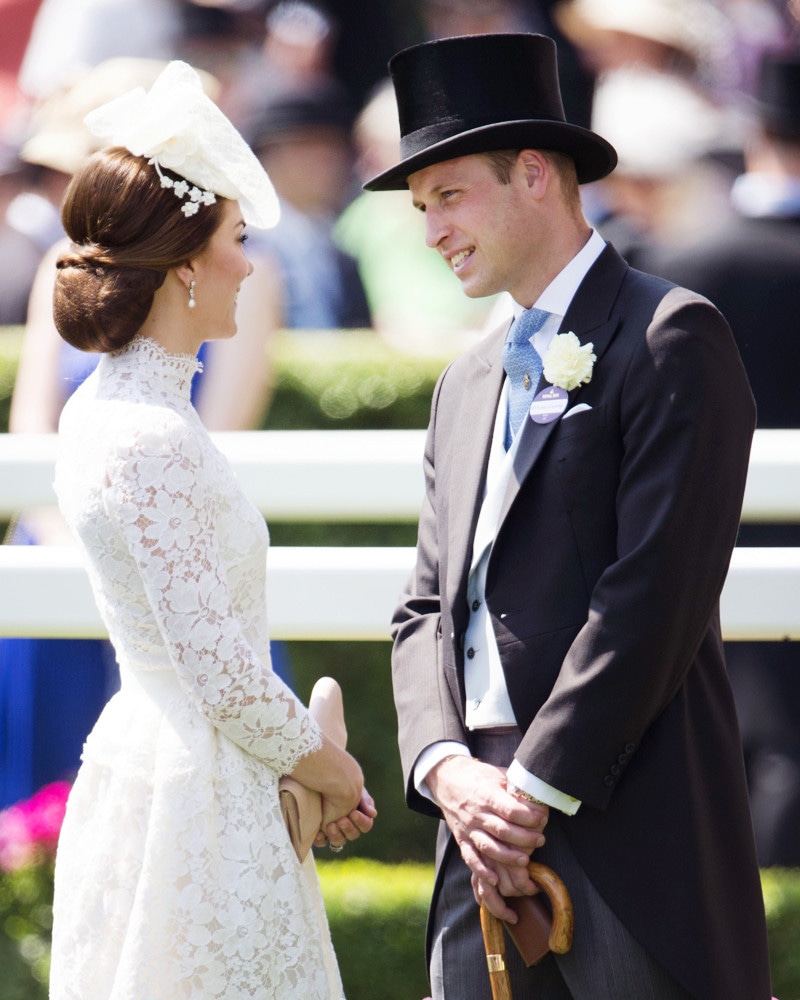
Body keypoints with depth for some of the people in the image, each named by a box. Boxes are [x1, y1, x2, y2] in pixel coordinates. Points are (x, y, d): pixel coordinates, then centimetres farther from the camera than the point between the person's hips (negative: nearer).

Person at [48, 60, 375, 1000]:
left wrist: (312, 762, 11)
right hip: (201, 788, -10)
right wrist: (330, 770, -4)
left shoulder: (100, 410, 9)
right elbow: (225, 677, -20)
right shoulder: (156, 441, -20)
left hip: (137, 768, 10)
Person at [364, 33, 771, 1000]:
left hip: (632, 829, -7)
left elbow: (655, 592, -12)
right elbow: (427, 610, 16)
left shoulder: (672, 338, -4)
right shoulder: (467, 383, 21)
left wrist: (535, 790, -14)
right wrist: (445, 770, -3)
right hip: (486, 844, 7)